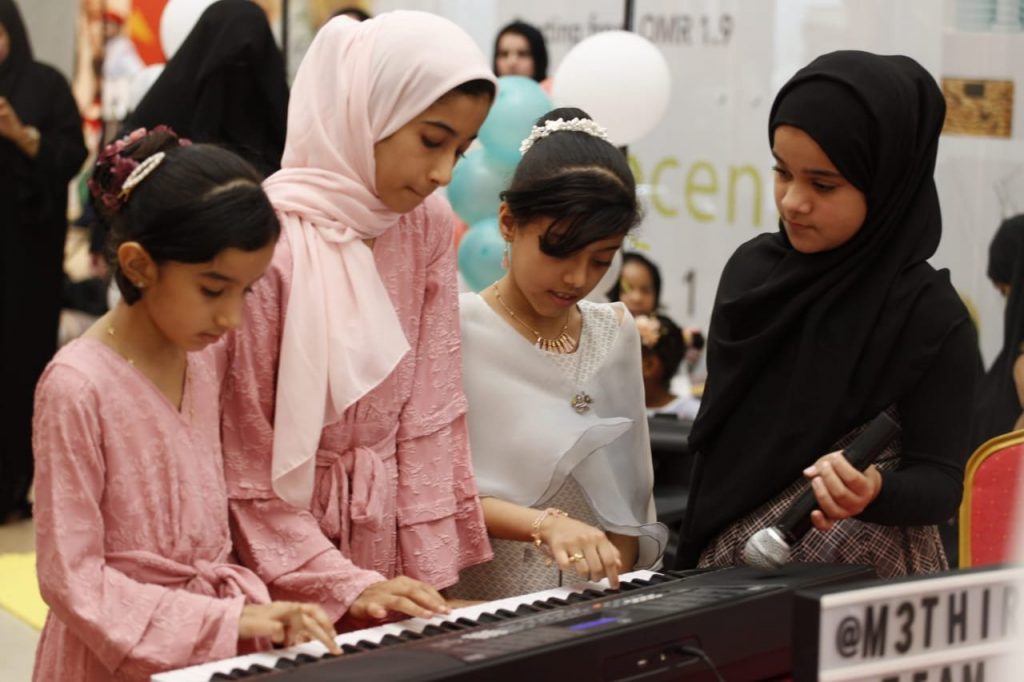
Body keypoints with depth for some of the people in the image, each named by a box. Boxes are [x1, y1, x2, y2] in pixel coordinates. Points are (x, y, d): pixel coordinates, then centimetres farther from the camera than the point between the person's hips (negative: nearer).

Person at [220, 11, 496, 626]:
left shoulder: (431, 224, -2)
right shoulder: (265, 238, -19)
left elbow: (429, 419, 0)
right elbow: (243, 461, -14)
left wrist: (431, 577, -4)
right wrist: (346, 585, -15)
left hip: (384, 528, 5)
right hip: (277, 533, -5)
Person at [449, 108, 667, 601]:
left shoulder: (616, 334, 13)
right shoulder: (457, 329, -3)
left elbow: (631, 502, 13)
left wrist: (611, 578, -2)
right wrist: (544, 524, -23)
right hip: (478, 608, -5)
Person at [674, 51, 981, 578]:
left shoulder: (932, 318, -17)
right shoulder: (751, 268, -2)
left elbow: (941, 484, -14)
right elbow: (720, 434, 7)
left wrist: (874, 492, -34)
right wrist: (696, 556, 10)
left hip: (859, 587, -5)